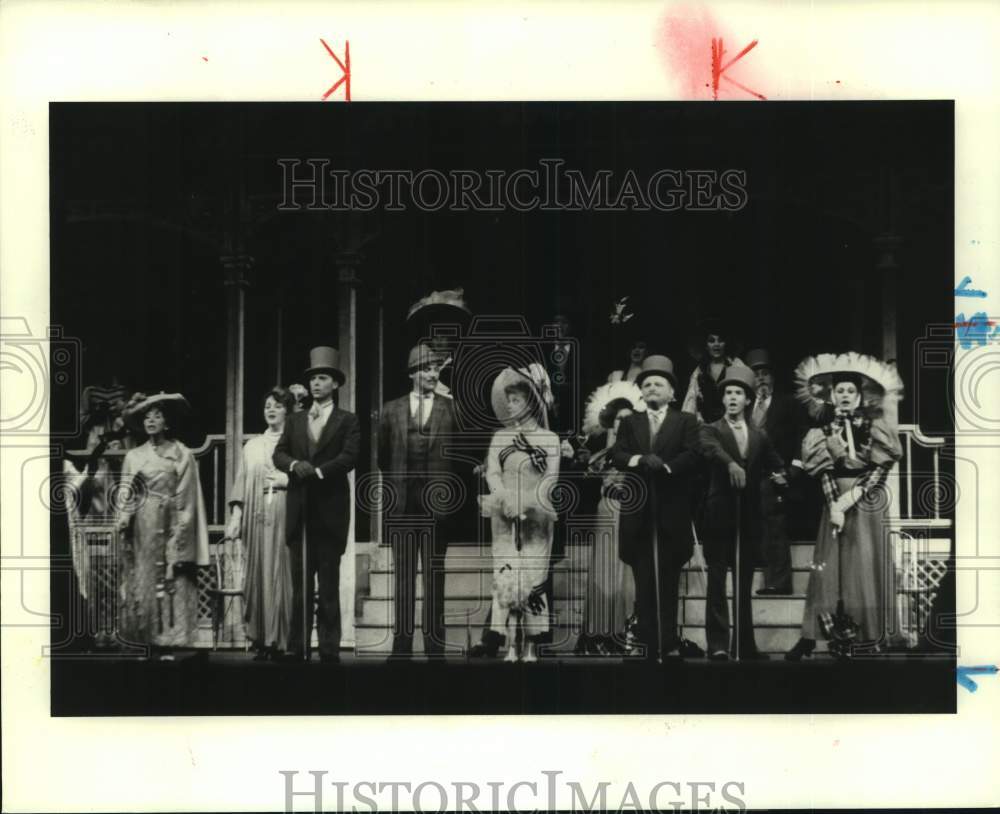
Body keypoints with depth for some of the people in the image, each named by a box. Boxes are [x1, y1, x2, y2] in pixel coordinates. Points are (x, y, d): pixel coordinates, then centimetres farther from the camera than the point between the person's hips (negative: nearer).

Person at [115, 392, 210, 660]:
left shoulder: (181, 455, 4)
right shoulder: (133, 456, 13)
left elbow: (186, 498, 0)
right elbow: (125, 493, 9)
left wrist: (180, 533, -7)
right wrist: (124, 519, -7)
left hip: (170, 525, -3)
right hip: (142, 528, 3)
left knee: (171, 584, -6)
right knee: (141, 581, -1)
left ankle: (167, 645, -4)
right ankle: (146, 643, 2)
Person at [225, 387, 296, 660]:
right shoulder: (252, 446, 17)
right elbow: (240, 484, 12)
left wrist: (288, 480, -12)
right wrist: (235, 516, 3)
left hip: (285, 518, -3)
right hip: (256, 519, 3)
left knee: (281, 576, -7)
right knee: (258, 576, 0)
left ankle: (280, 640, -4)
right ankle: (262, 640, 5)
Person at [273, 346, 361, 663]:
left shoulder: (347, 421, 5)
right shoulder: (294, 420, 16)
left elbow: (349, 456, -9)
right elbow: (278, 454, 6)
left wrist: (317, 470, -20)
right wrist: (295, 465, -15)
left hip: (330, 513, -3)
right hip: (299, 512, 3)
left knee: (329, 586, 0)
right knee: (300, 586, 5)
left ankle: (329, 650, 3)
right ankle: (297, 649, 7)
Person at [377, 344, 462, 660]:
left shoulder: (452, 408, 1)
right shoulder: (392, 409, 6)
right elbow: (383, 455, 13)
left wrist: (448, 488, 3)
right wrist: (396, 483, 11)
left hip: (437, 503, -2)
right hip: (402, 503, 2)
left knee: (434, 575, 4)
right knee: (403, 575, 6)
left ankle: (434, 645, 8)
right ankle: (402, 644, 11)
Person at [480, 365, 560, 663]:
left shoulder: (549, 438, 4)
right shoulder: (500, 437, 11)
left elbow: (551, 477, -4)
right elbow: (492, 473, 1)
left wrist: (529, 503, -18)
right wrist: (507, 502, -17)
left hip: (536, 516, -2)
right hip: (504, 517, 2)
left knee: (534, 578, -5)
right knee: (506, 578, -5)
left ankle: (531, 646, -2)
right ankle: (512, 646, -4)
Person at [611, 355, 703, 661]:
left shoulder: (685, 421, 9)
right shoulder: (629, 422, 14)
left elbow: (691, 456, -5)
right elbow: (617, 456, 1)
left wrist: (665, 466, -20)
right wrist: (639, 459, -18)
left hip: (672, 512, -1)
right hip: (639, 512, 1)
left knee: (669, 581, 2)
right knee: (644, 583, 2)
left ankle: (668, 640, 7)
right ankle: (650, 643, 6)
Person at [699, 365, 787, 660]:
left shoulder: (759, 437, 16)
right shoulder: (711, 430, 2)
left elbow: (776, 466, 15)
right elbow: (711, 449, -20)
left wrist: (779, 475, -9)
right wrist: (731, 464, -39)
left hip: (749, 517, 4)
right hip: (720, 514, -4)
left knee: (744, 583, 8)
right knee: (717, 581, -7)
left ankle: (744, 645, 11)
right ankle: (718, 644, -8)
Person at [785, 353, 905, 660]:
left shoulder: (874, 427, 2)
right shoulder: (824, 430, 7)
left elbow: (881, 468, -5)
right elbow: (824, 471, -1)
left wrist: (852, 496, -14)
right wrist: (835, 505, -13)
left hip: (865, 502, -1)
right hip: (835, 500, 1)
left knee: (865, 567, -3)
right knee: (829, 568, -1)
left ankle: (871, 636, 0)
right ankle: (810, 637, -4)